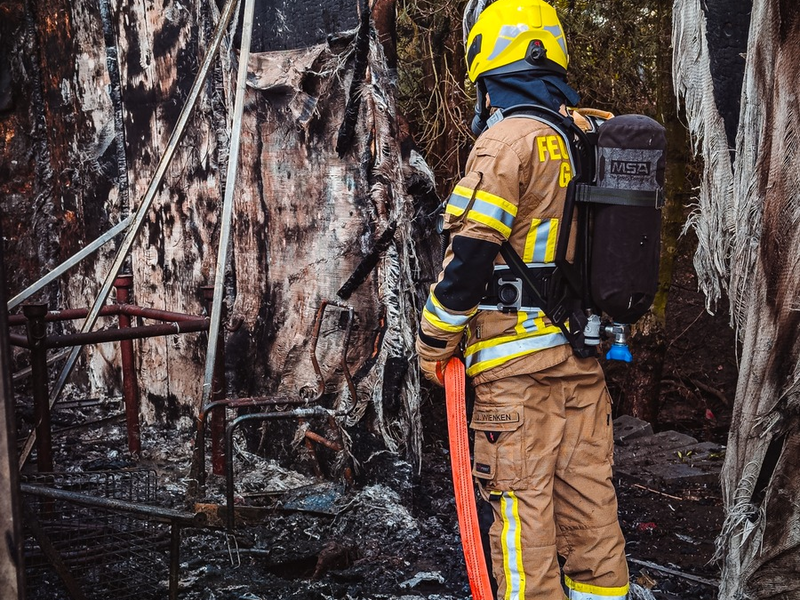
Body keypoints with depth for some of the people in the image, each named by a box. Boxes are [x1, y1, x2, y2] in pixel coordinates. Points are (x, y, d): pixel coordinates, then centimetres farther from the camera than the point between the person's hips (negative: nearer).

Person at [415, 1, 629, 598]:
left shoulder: (509, 138, -13)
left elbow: (469, 255, -16)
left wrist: (432, 344, -5)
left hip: (518, 359, -8)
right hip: (585, 354, 8)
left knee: (524, 504, 0)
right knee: (589, 498, 13)